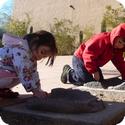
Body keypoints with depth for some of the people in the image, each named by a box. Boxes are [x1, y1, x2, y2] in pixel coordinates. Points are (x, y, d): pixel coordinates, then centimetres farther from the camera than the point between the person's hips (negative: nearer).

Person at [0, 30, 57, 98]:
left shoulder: (31, 55, 4)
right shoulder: (20, 51, -27)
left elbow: (33, 73, 7)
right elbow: (23, 72, -32)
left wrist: (38, 89, -2)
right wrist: (35, 91, -29)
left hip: (6, 74, 9)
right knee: (22, 73, -26)